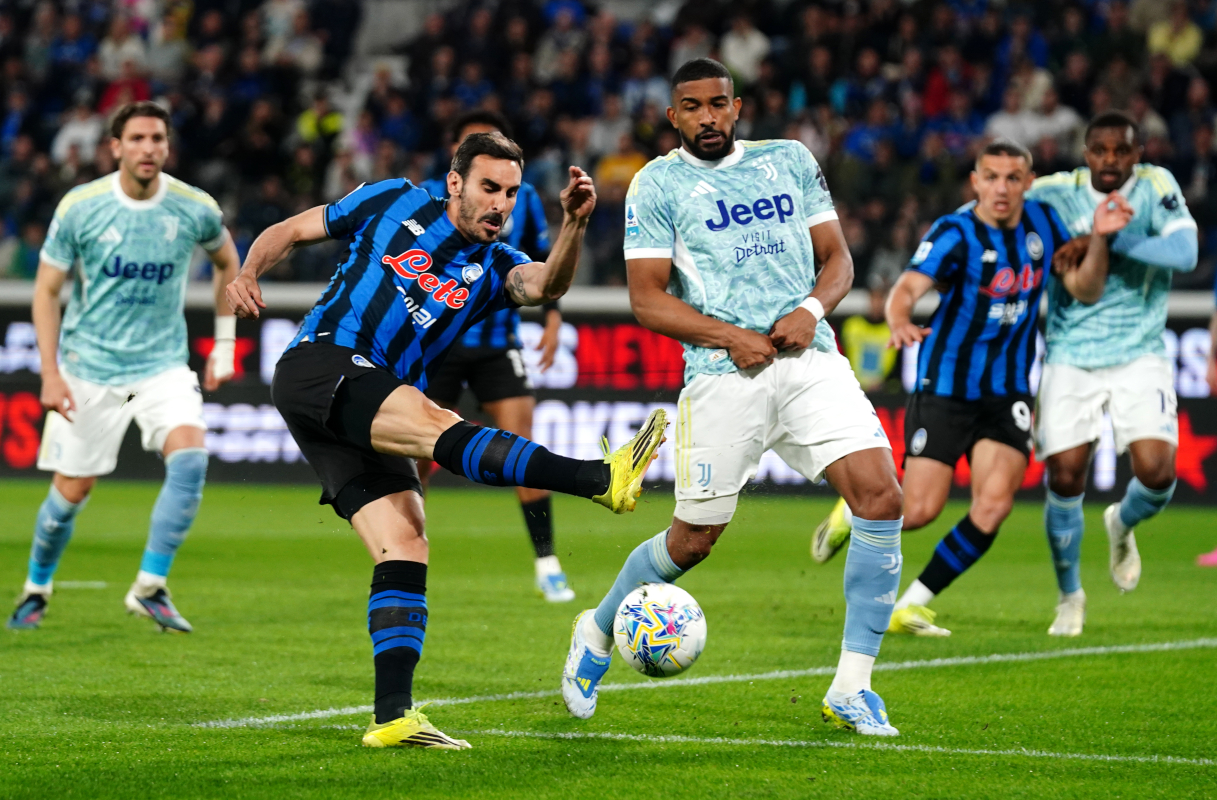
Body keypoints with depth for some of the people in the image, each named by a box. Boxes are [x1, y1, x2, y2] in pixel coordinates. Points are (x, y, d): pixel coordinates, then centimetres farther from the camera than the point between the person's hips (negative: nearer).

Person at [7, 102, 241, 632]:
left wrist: (224, 342, 11)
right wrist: (50, 373, -9)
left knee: (189, 457, -24)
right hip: (89, 366, -1)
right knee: (71, 490, 2)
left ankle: (150, 588, -16)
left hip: (163, 364, 1)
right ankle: (37, 589, 29)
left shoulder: (195, 209, -6)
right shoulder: (80, 207, -10)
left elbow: (228, 262, 16)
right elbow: (47, 290, -2)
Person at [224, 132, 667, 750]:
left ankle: (393, 716, -8)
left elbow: (546, 285, -9)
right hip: (318, 366, -6)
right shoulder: (394, 203, 10)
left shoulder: (493, 267, 15)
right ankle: (603, 479, -47)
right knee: (439, 425, -28)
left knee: (406, 548, -7)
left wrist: (573, 224, -28)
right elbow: (291, 231, 18)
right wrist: (246, 275, -2)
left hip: (373, 419, 6)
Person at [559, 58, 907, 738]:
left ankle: (852, 687, -8)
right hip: (723, 372, -3)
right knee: (694, 539, 1)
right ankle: (598, 631, 31)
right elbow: (647, 299, -2)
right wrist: (730, 336, -14)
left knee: (881, 495, -14)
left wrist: (813, 309, -5)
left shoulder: (790, 161, 15)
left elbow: (837, 257, 16)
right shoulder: (659, 184, 3)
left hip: (811, 358, 3)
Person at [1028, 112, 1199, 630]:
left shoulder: (1156, 187, -6)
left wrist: (1108, 242, -25)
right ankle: (1069, 597, 19)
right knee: (1064, 480, -4)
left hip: (1139, 356, 0)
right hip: (1071, 358, 1)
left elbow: (1185, 253, -20)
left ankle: (1122, 525, 24)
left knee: (1157, 472, -14)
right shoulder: (1056, 194, -4)